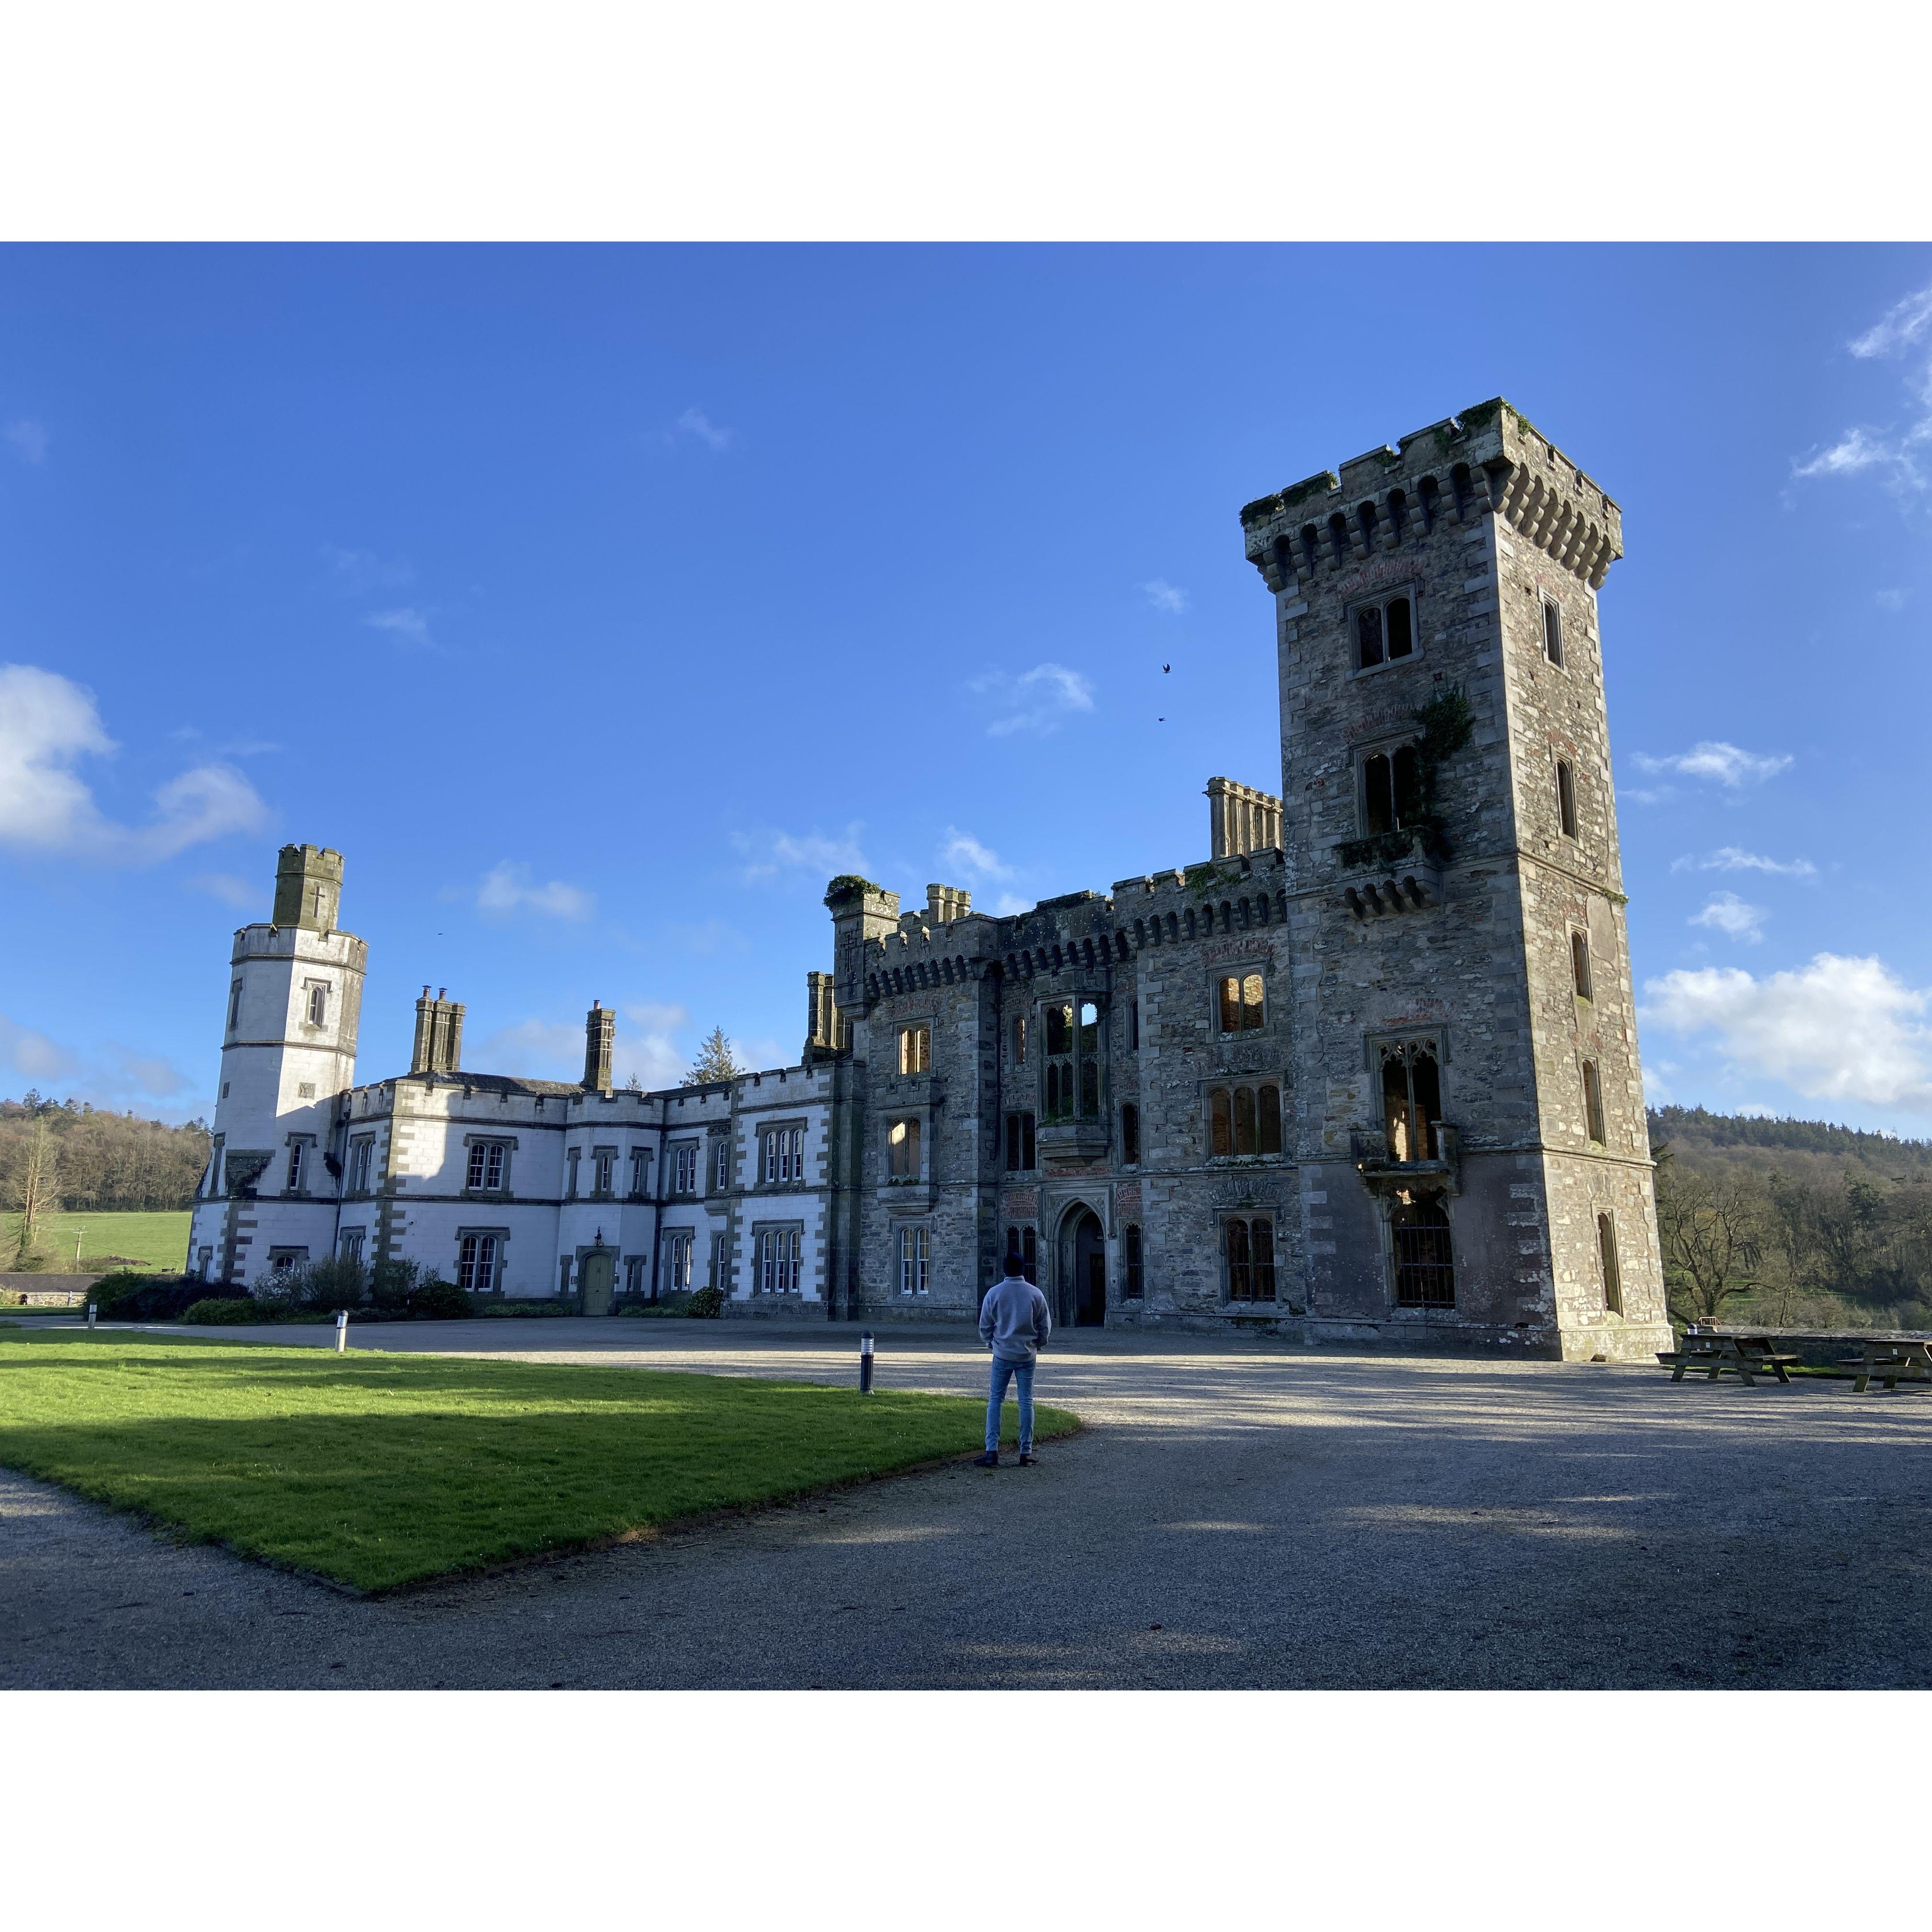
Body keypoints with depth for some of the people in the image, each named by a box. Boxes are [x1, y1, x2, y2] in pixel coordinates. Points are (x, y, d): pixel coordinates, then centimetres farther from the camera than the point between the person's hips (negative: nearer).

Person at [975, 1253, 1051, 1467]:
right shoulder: (1035, 1294, -3)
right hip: (1027, 1356, 1)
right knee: (1026, 1402, 7)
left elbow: (985, 1326, 2)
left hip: (1002, 1355, -1)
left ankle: (992, 1450, -4)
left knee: (995, 1400, 4)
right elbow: (1046, 1325, 4)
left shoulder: (994, 1293, -5)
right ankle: (1026, 1451, 10)